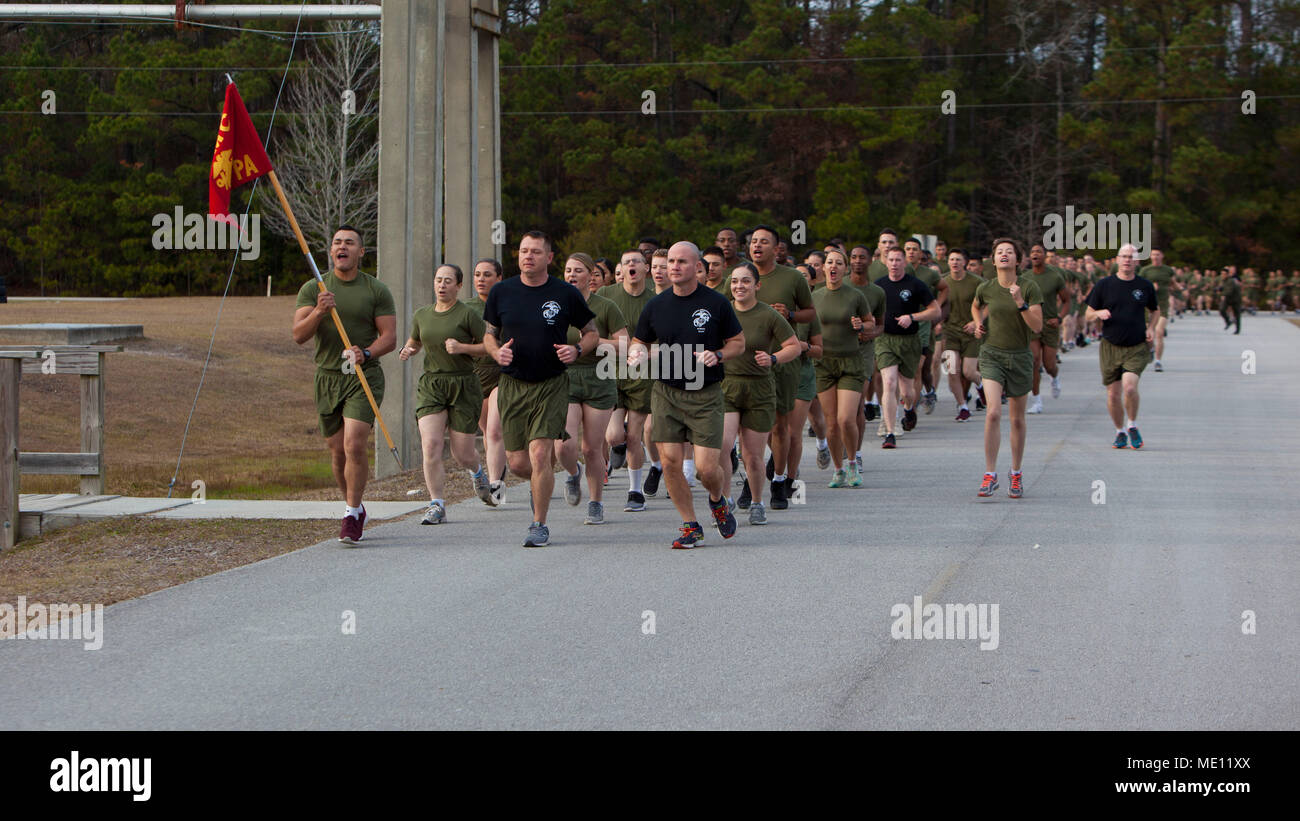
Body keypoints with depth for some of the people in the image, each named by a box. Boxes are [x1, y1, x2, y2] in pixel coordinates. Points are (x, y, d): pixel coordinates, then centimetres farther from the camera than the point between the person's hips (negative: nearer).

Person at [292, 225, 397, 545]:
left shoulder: (377, 290, 2)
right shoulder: (313, 289, 5)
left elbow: (389, 336, -1)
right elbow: (299, 335, -5)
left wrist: (366, 353, -20)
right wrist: (319, 312, -24)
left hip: (365, 377, -3)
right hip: (327, 377, 3)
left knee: (354, 444, -18)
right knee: (337, 450, 8)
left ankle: (351, 515, -11)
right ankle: (355, 507, 29)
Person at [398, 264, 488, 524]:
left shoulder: (467, 314, -6)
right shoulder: (422, 315, 8)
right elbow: (415, 341, 27)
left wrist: (462, 347, -18)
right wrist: (408, 350, 4)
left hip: (463, 385, -3)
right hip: (431, 385, 3)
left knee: (462, 454, 2)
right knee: (430, 445, -16)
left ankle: (476, 470, 40)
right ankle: (437, 506, -12)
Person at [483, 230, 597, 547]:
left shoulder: (566, 294, -3)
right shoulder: (502, 293, 3)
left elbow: (592, 331, 9)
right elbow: (489, 334, 15)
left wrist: (577, 350, -12)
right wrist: (497, 352, -7)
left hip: (552, 386, -3)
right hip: (512, 386, 3)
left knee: (539, 455, -14)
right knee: (517, 463, 3)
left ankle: (540, 524, 0)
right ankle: (541, 484, 40)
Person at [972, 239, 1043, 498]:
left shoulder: (1029, 287, -7)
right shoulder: (986, 289, -1)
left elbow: (1037, 326, -13)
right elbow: (976, 306, 24)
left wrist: (1020, 302, -23)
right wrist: (979, 323, 5)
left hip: (1020, 357, 0)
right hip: (992, 354, 0)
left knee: (1017, 420, 8)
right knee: (993, 413, -17)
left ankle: (1016, 474, 25)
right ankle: (990, 475, -12)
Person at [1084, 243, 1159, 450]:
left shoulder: (1145, 286, 5)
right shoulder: (1104, 285, 1)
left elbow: (1155, 310, 22)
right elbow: (1089, 315, 6)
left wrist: (1151, 327, 4)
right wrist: (1099, 314, -16)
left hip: (1138, 348, -1)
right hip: (1111, 347, 1)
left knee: (1129, 387, -20)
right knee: (1113, 394, 3)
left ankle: (1132, 425, 4)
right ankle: (1120, 431, 25)